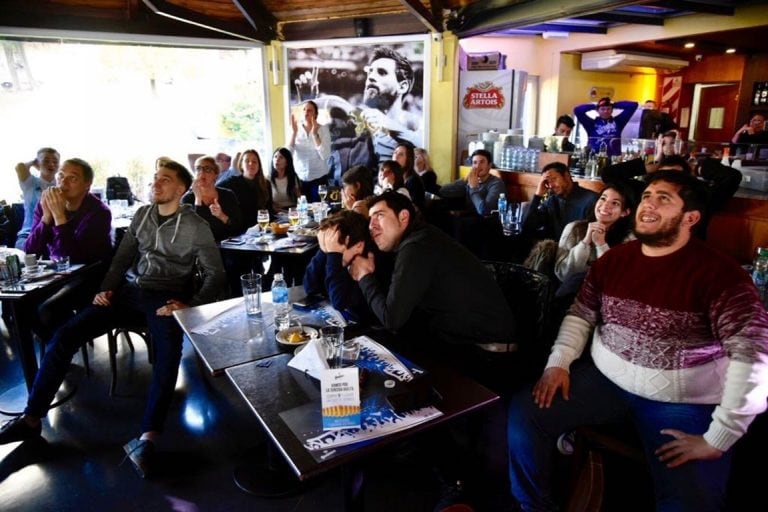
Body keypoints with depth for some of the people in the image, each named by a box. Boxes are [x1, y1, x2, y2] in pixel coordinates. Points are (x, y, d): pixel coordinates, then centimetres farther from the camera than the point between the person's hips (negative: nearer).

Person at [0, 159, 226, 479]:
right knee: (65, 335, -9)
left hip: (166, 297, -5)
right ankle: (31, 418, 1)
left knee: (168, 353, -35)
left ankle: (147, 438, -37)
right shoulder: (141, 215, 14)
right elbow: (122, 258, 20)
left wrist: (190, 304, -19)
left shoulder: (196, 227, -2)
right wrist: (106, 289, 4)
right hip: (129, 290, 5)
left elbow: (215, 273, -5)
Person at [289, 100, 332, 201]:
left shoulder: (323, 129, -4)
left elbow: (325, 156, -16)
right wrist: (294, 133, -17)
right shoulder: (295, 130, 1)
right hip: (299, 178, 1)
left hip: (318, 178, -1)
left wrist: (315, 134, -20)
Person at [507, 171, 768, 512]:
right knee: (524, 412, -7)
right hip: (605, 380, 5)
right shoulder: (614, 258, 4)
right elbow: (581, 314, 12)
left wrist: (717, 440, -22)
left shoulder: (718, 273, -15)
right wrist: (558, 363, -5)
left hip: (683, 403, -4)